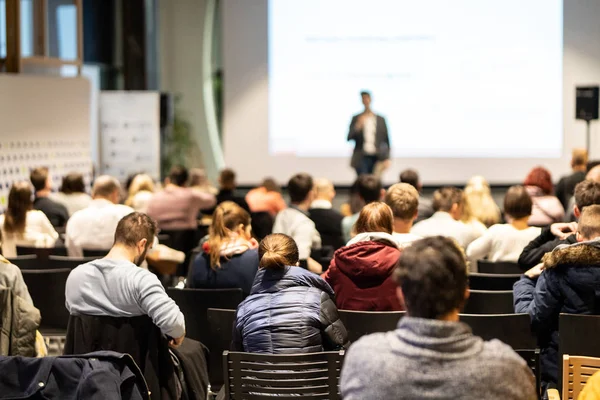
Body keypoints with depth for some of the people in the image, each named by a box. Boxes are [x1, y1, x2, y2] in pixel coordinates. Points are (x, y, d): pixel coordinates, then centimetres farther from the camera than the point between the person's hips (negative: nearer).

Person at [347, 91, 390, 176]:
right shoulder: (356, 118, 7)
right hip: (362, 158, -1)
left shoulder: (381, 119, 9)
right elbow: (349, 137, 1)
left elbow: (386, 140, 11)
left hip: (376, 158, 1)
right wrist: (357, 126, -15)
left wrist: (386, 158, 4)